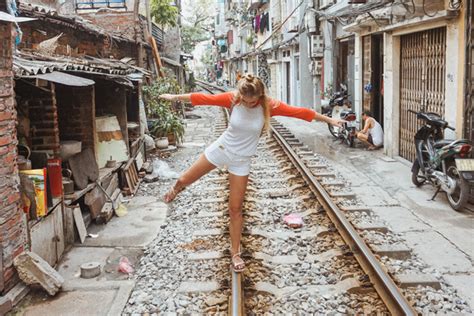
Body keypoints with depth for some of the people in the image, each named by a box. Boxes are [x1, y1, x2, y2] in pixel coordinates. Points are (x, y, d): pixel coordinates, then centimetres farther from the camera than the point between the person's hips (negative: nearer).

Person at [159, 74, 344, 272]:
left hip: (241, 160, -1)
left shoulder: (270, 106, -20)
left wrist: (328, 119, -11)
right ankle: (177, 188, 52)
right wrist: (175, 97, -2)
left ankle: (235, 253, 18)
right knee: (185, 180, 12)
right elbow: (204, 98, -11)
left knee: (235, 209, 3)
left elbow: (299, 112, -16)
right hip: (220, 149, 1)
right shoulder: (232, 99, -18)